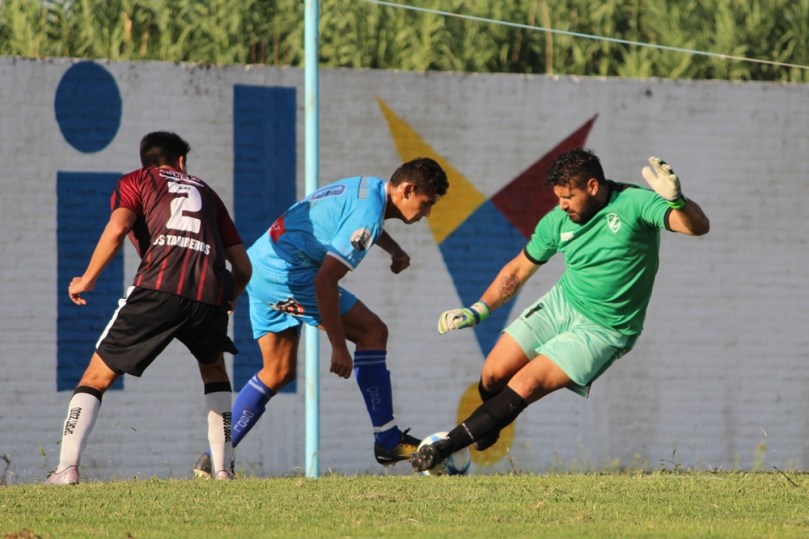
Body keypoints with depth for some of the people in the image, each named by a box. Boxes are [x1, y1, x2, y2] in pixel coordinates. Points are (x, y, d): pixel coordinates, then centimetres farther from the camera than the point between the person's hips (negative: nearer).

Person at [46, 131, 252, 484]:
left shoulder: (135, 181, 23)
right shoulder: (205, 192, 33)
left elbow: (117, 228, 0)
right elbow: (243, 266, 26)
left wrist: (87, 280, 8)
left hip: (160, 286, -3)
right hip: (211, 291, 3)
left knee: (98, 376, 4)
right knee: (214, 369, 32)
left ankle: (67, 467, -13)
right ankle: (223, 467, 23)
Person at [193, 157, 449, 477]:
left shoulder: (368, 187, 12)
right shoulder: (367, 213, -18)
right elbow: (325, 281, -24)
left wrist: (394, 249, 24)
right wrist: (338, 347, -22)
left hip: (259, 265, 11)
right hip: (286, 273, -11)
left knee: (278, 373, 15)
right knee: (371, 332, -6)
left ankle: (213, 458, 12)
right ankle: (388, 442, -4)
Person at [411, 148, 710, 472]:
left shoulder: (634, 203, -16)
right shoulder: (557, 221, 0)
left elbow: (698, 227, -26)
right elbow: (518, 269, 13)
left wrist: (676, 201, -48)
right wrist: (477, 311, 6)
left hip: (603, 331, -5)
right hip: (561, 303, 5)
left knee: (526, 384, -19)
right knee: (494, 373, -8)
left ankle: (448, 445, -13)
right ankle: (487, 429, 24)